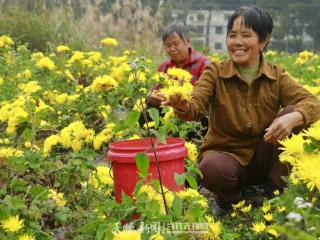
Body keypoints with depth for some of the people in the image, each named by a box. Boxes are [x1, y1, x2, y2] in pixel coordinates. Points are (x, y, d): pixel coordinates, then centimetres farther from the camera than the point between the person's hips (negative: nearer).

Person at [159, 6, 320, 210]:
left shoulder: (277, 76, -1)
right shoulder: (215, 72, -5)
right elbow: (196, 107, -21)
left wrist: (293, 118, -38)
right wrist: (182, 106, -46)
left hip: (264, 160, 2)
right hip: (225, 153, -2)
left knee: (293, 112, -21)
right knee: (212, 168, -37)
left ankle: (280, 192, -10)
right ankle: (230, 197, -1)